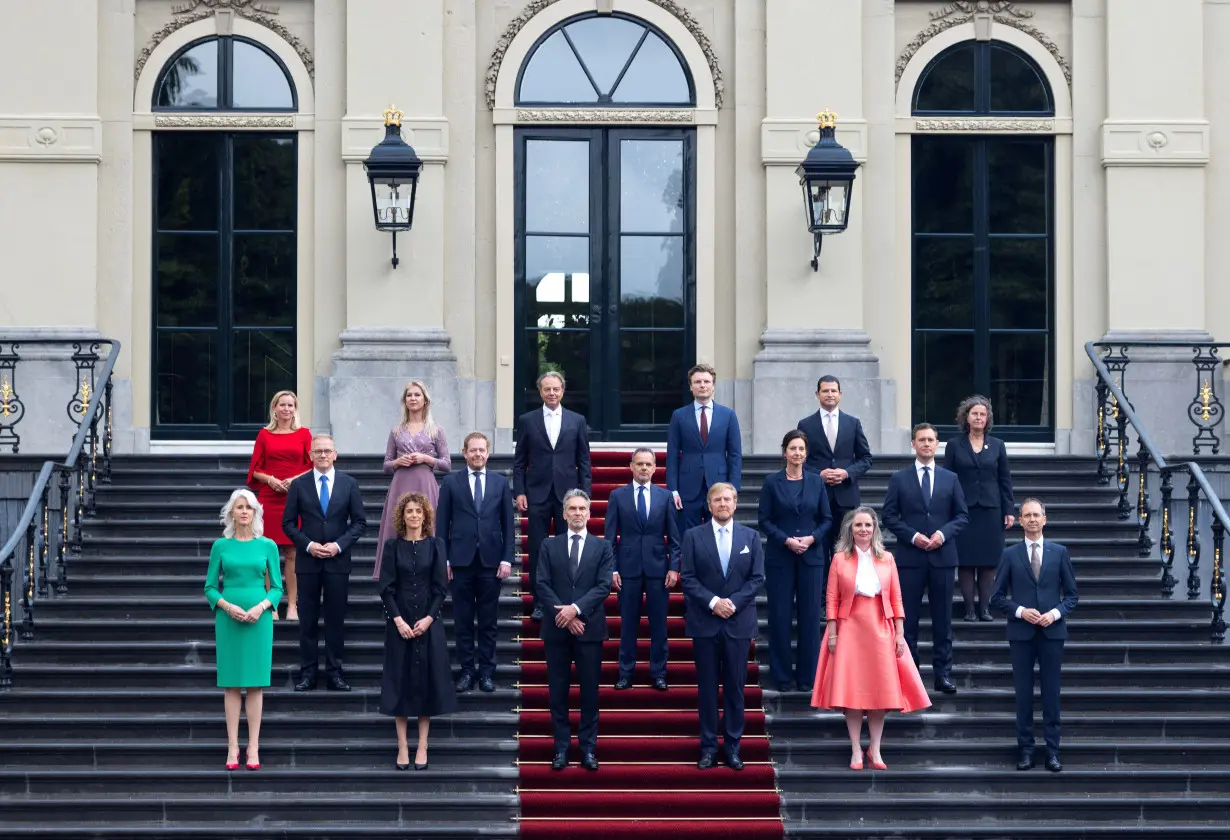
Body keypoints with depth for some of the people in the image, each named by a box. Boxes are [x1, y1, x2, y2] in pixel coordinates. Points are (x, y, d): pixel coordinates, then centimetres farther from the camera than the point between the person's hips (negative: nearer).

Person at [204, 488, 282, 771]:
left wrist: (261, 606, -13)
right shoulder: (220, 546, 3)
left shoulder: (268, 546, 4)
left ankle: (253, 747, 5)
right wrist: (227, 606, -13)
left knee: (255, 682, 1)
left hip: (259, 618, 0)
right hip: (228, 618, 0)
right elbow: (210, 587, 4)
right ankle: (232, 747, 5)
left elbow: (277, 587, 5)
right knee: (231, 682, 2)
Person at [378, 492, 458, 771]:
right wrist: (398, 620, -12)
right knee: (400, 681, 0)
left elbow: (441, 586, 0)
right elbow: (386, 587, -2)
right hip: (399, 623, 0)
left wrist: (428, 619, -11)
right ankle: (402, 747, 5)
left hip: (428, 622, 0)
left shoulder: (435, 545, 3)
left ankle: (422, 747, 6)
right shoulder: (393, 546, 2)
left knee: (426, 681, 1)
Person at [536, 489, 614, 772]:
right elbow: (543, 586, 0)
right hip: (556, 629, 1)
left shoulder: (602, 546, 5)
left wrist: (576, 609, -16)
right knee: (558, 692, 3)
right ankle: (561, 748, 9)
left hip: (589, 629, -1)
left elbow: (604, 585, -5)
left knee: (589, 692, 2)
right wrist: (563, 615, -12)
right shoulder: (549, 545, 8)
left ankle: (588, 748, 8)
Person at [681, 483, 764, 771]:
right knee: (707, 686, 3)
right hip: (704, 622, -1)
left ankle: (733, 747, 9)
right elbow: (688, 578, -2)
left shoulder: (751, 537, 7)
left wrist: (733, 602, -11)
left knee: (735, 686, 3)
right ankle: (708, 746, 8)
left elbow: (757, 578, 2)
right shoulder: (693, 536, 3)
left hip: (738, 622, 1)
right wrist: (712, 601, -15)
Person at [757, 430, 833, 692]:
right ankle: (782, 675, 10)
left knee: (810, 616, 2)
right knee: (780, 616, 1)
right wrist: (786, 540, -14)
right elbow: (764, 520, -1)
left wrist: (812, 538, -10)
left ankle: (807, 674, 11)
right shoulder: (772, 482, 1)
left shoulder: (816, 482, 6)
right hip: (779, 557, -1)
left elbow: (827, 520, 8)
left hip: (811, 556, 1)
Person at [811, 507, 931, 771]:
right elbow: (832, 599, -2)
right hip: (849, 629, -2)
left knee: (881, 690, 3)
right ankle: (856, 752, 5)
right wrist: (832, 633, -9)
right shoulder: (840, 559, 0)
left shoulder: (886, 559, 5)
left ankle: (875, 750, 12)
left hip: (880, 630, 2)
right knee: (851, 690, -1)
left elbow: (896, 599, 4)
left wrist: (900, 634, -1)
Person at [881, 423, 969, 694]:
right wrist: (912, 536, -12)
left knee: (942, 618, 4)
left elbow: (962, 515, 9)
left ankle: (942, 674, 9)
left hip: (942, 557, 1)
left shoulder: (950, 479, 10)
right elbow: (889, 516, 2)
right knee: (908, 618, 1)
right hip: (910, 557, -1)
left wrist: (943, 533, -9)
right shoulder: (899, 479, 5)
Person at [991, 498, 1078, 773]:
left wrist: (1056, 613, -11)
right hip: (1021, 632, 0)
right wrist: (1020, 611, -12)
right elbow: (998, 597, 4)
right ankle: (1025, 749, 9)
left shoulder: (1059, 553, 6)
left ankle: (1053, 751, 6)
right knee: (1023, 692, 3)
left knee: (1051, 693, 2)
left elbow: (1071, 594, 7)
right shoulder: (1010, 555, 4)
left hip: (1052, 631, 0)